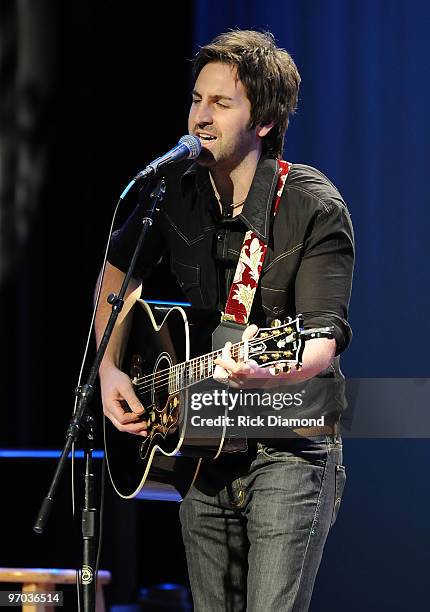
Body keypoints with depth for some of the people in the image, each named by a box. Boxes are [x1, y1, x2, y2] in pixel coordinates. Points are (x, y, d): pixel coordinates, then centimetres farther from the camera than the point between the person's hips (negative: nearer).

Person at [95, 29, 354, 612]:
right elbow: (120, 268, 21)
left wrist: (267, 370, -44)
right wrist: (110, 366, 7)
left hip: (289, 446, -6)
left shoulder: (315, 209, -15)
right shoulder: (177, 192, 2)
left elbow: (325, 339, -22)